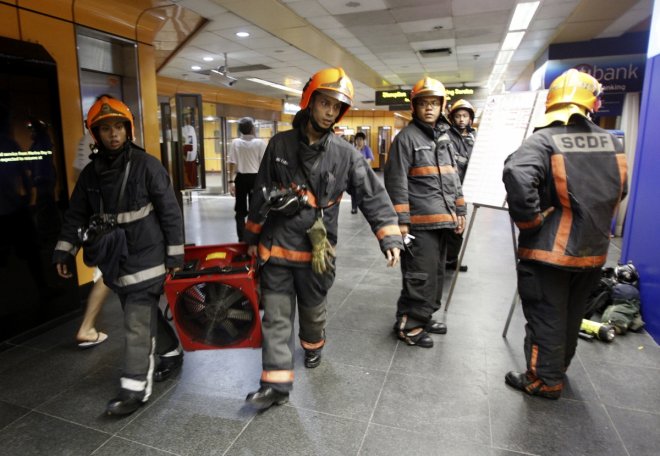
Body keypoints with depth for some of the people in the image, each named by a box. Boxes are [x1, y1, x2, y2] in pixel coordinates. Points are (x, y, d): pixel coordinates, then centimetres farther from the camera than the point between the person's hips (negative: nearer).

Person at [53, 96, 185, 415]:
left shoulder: (146, 165, -9)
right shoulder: (91, 172, 7)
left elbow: (169, 211, -8)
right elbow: (76, 215, 14)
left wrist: (174, 253, -9)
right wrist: (63, 251, 9)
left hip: (145, 256, -6)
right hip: (113, 258, 6)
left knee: (137, 321, -5)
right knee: (143, 313, 16)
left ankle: (135, 387, 5)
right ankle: (171, 352, 37)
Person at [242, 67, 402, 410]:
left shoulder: (345, 154, -5)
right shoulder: (279, 145, -2)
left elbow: (373, 196, -6)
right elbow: (261, 194, 6)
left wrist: (390, 238, -16)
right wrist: (252, 236, 11)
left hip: (316, 251, 0)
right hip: (276, 247, 1)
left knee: (313, 310, 20)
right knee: (276, 318, 4)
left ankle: (313, 346, 51)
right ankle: (276, 384, 15)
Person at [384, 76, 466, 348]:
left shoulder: (444, 137, 17)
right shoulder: (406, 137, -7)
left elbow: (453, 178, 22)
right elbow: (396, 182, -13)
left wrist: (460, 211, 16)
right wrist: (401, 221, -18)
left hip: (443, 219, 8)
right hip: (420, 221, -8)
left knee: (436, 272, 16)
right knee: (420, 275, -6)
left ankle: (424, 316, 31)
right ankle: (408, 324, 9)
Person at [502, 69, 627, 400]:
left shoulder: (543, 141, -16)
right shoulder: (611, 143, 5)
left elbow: (517, 176, -35)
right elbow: (619, 193, 15)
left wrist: (530, 220, -22)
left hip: (549, 250, -6)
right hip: (593, 250, 7)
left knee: (545, 316, 6)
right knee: (572, 314, 22)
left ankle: (545, 380, 19)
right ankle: (559, 367, 41)